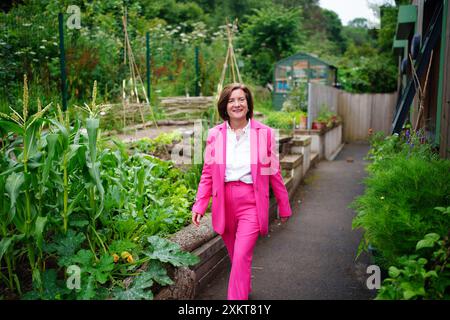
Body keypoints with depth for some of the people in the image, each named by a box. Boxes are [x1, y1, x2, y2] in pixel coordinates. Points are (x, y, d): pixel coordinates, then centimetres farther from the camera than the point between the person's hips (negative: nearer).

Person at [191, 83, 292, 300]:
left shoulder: (264, 133, -3)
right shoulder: (215, 134, 2)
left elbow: (274, 173, 3)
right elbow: (207, 174, 6)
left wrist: (284, 206, 9)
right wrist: (199, 205, -1)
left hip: (251, 202, -3)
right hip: (224, 202, 3)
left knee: (241, 257, -11)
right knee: (235, 256, 18)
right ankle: (245, 290, 43)